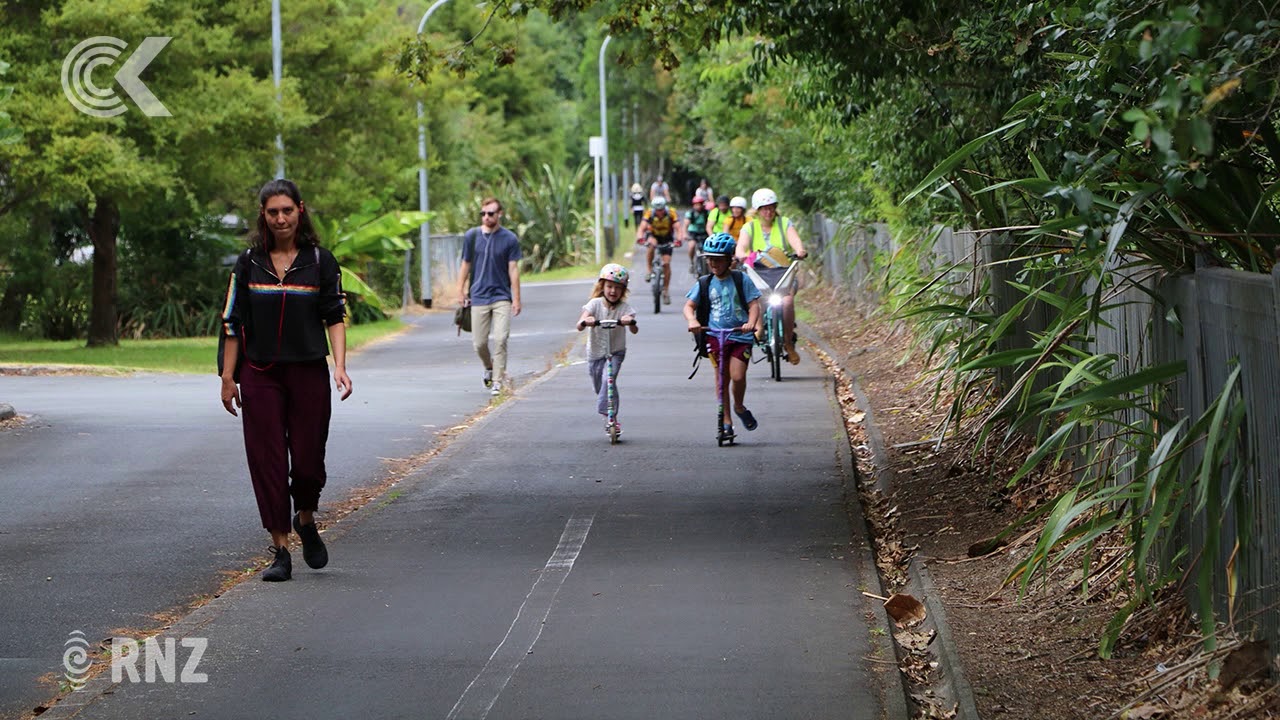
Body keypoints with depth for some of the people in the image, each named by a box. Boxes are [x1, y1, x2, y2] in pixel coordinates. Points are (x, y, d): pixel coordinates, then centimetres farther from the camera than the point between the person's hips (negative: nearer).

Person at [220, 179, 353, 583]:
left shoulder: (319, 260, 2)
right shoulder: (249, 263, 4)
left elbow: (335, 317, 2)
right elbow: (233, 324, 7)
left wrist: (340, 366, -12)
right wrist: (228, 379, 4)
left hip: (309, 374, -1)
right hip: (260, 376, 1)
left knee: (308, 461, -2)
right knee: (267, 461, -2)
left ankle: (306, 521, 29)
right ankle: (280, 550, 3)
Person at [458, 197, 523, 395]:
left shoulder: (510, 239, -1)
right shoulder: (471, 236, 4)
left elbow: (513, 269, 0)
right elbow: (465, 265, 13)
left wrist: (516, 299, -3)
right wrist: (461, 290, 8)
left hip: (502, 297, -2)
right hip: (478, 297, 2)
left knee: (500, 339, -12)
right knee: (479, 343, 3)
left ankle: (497, 382, -6)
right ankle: (489, 368, 32)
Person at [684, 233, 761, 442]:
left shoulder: (741, 280, 2)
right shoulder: (704, 283, 7)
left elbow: (754, 305, -2)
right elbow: (689, 305, 4)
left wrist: (751, 322, -22)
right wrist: (692, 321, -17)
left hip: (740, 335, -1)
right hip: (715, 335, 2)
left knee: (737, 376, -13)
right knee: (721, 377, -3)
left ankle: (739, 407, 17)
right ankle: (726, 422, 7)